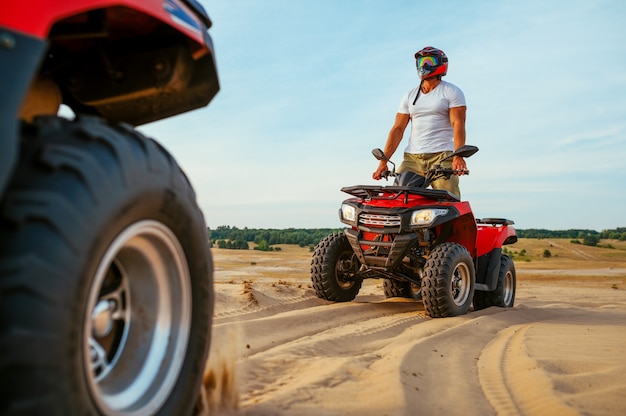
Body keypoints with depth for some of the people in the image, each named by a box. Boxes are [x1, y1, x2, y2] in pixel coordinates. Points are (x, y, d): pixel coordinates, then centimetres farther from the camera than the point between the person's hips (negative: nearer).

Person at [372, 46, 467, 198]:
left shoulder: (452, 92, 6)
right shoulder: (410, 96, 19)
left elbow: (458, 124, -7)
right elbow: (398, 129, 13)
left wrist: (458, 156, -22)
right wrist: (383, 161, 3)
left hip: (442, 156, -4)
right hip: (412, 157, 4)